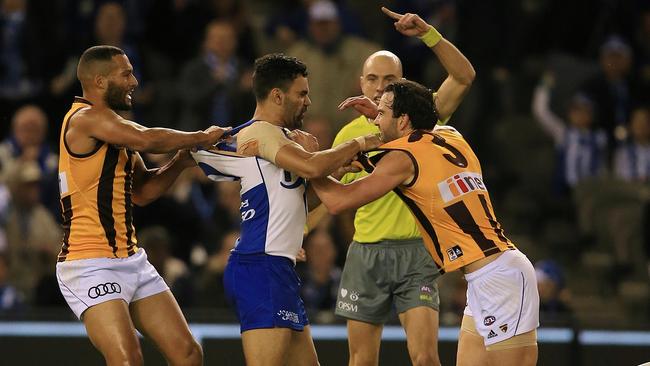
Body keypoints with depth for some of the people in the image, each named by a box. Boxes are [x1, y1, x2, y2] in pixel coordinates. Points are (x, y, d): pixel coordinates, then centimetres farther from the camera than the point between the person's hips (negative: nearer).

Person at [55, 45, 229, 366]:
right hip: (90, 264, -10)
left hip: (131, 261, 10)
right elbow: (146, 139, -27)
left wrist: (181, 161, 5)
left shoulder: (114, 126, 17)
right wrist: (201, 137, -12)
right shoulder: (86, 119, -13)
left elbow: (141, 192, 21)